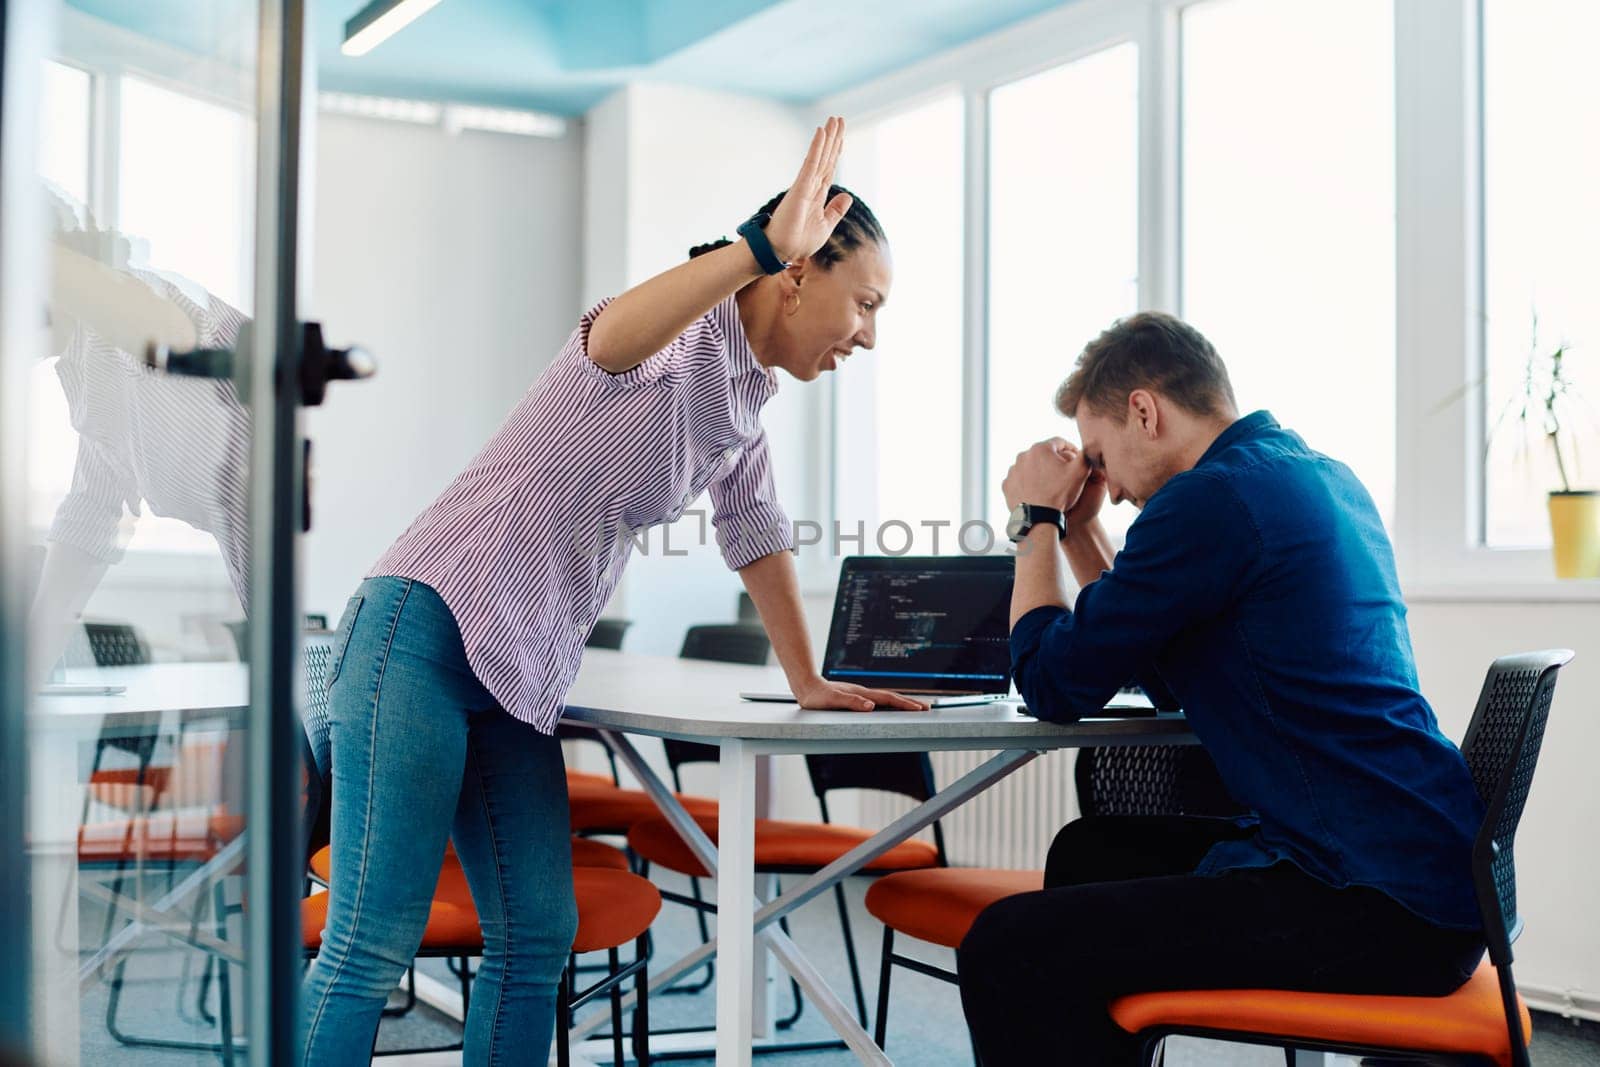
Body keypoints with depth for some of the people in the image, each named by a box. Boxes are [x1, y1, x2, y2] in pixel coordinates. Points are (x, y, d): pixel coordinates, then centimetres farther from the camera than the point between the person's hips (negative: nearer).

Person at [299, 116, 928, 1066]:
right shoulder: (691, 327, -11)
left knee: (538, 940, 5)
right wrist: (764, 244, -42)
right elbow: (610, 340, -35)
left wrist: (809, 683, 28)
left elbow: (759, 534, 26)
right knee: (374, 944, -10)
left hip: (521, 673, 9)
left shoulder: (746, 399, 16)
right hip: (428, 630, -9)